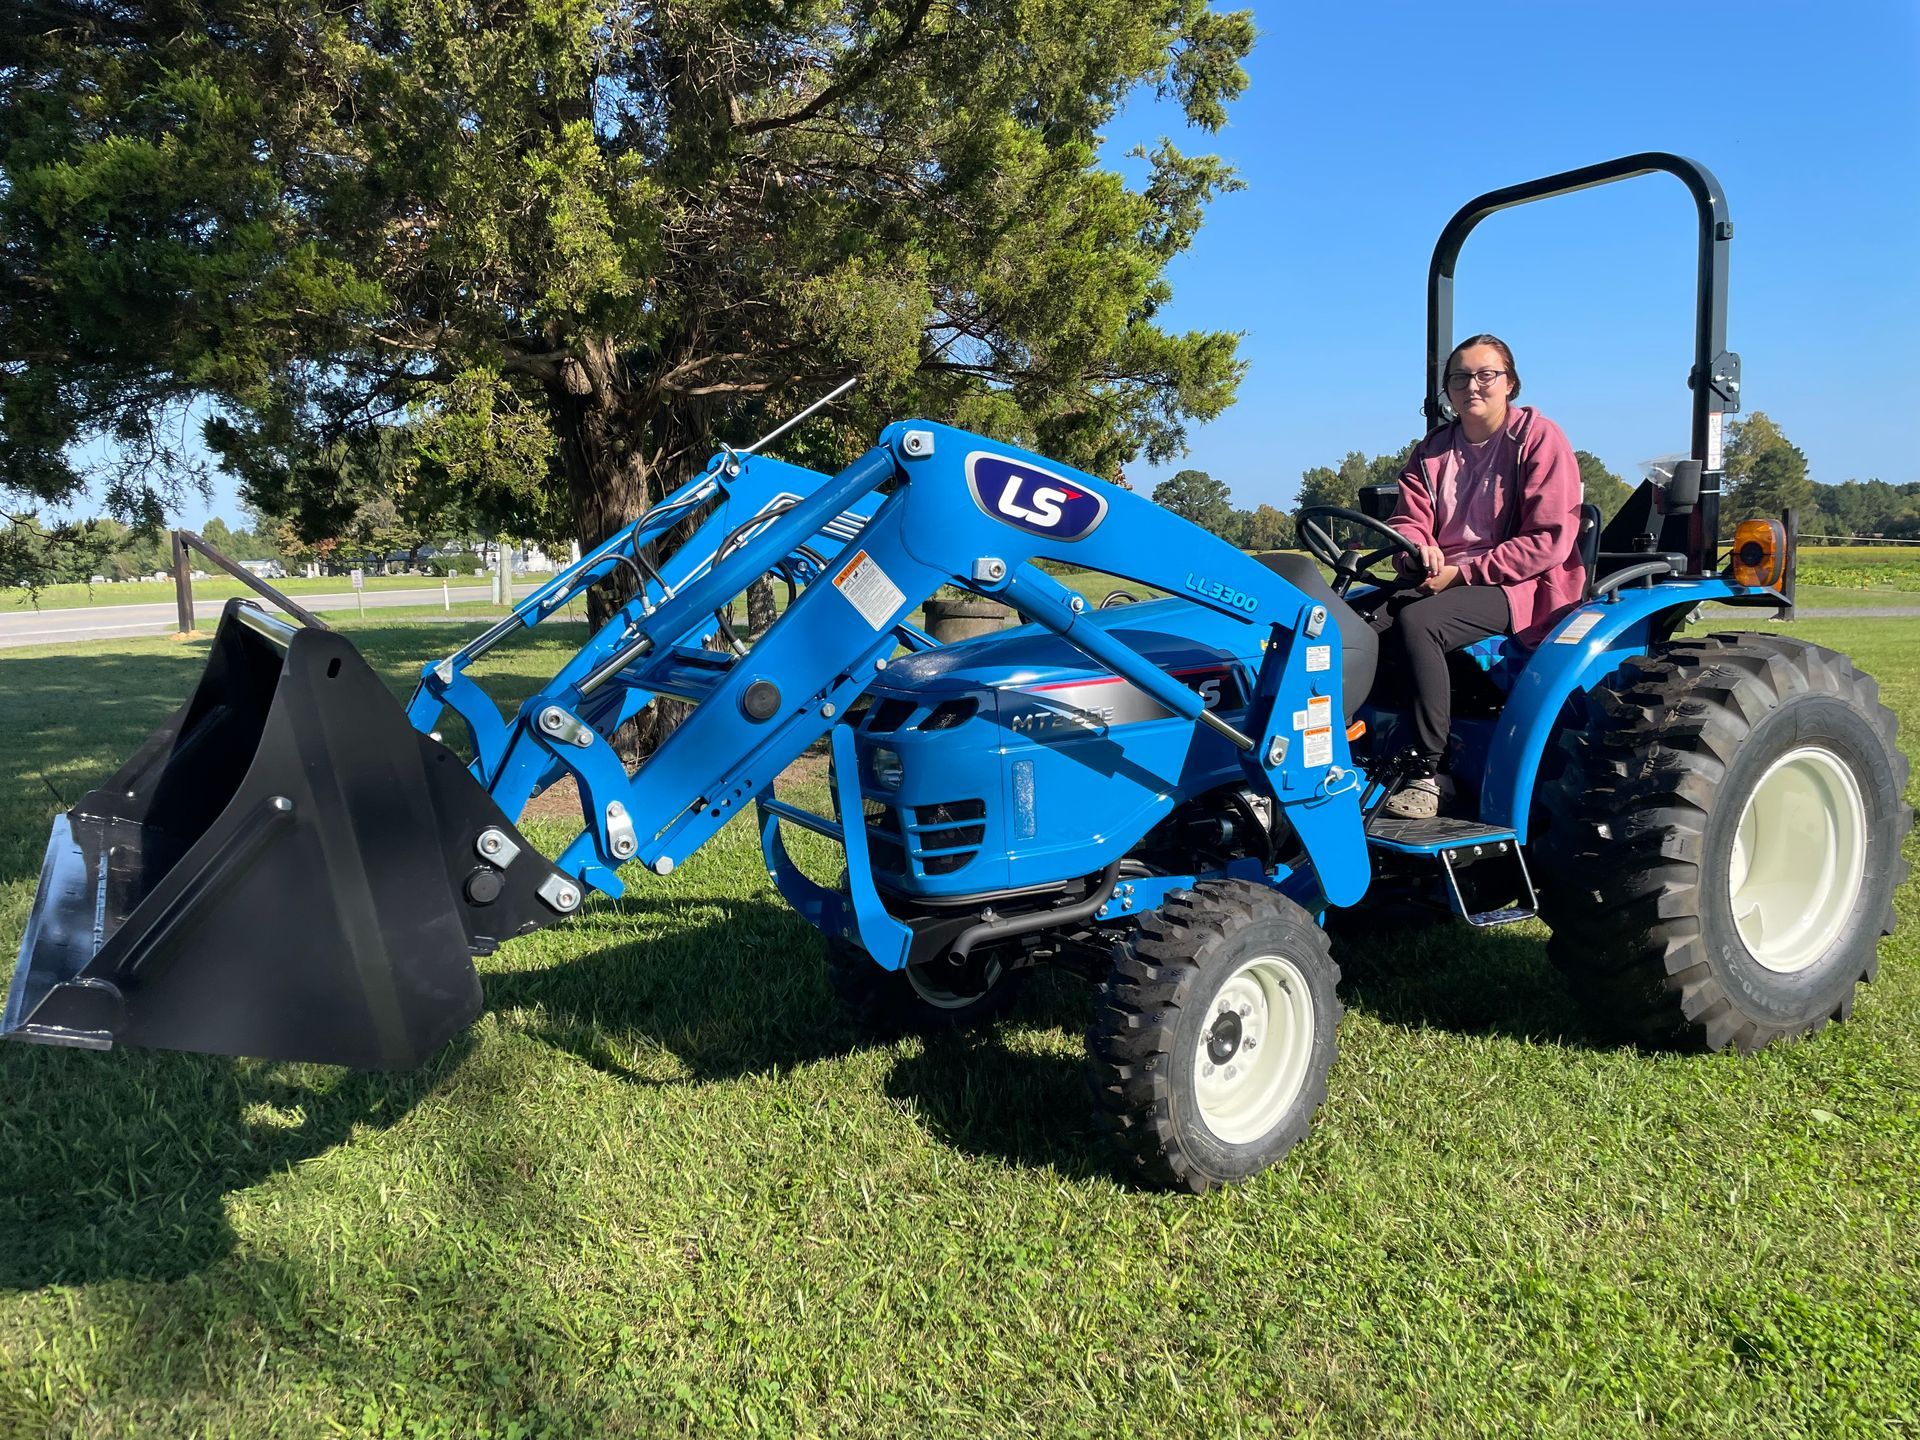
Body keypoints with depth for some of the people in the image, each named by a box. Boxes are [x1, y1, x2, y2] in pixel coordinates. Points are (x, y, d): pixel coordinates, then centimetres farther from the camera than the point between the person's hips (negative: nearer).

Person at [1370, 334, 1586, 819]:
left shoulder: (1539, 439, -2)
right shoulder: (1433, 449, 17)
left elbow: (1549, 541, -11)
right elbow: (1408, 520, 9)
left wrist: (1462, 570, -17)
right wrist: (1418, 548, -17)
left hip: (1521, 588, -6)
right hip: (1439, 580, 6)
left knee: (1416, 622, -34)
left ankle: (1425, 773, -29)